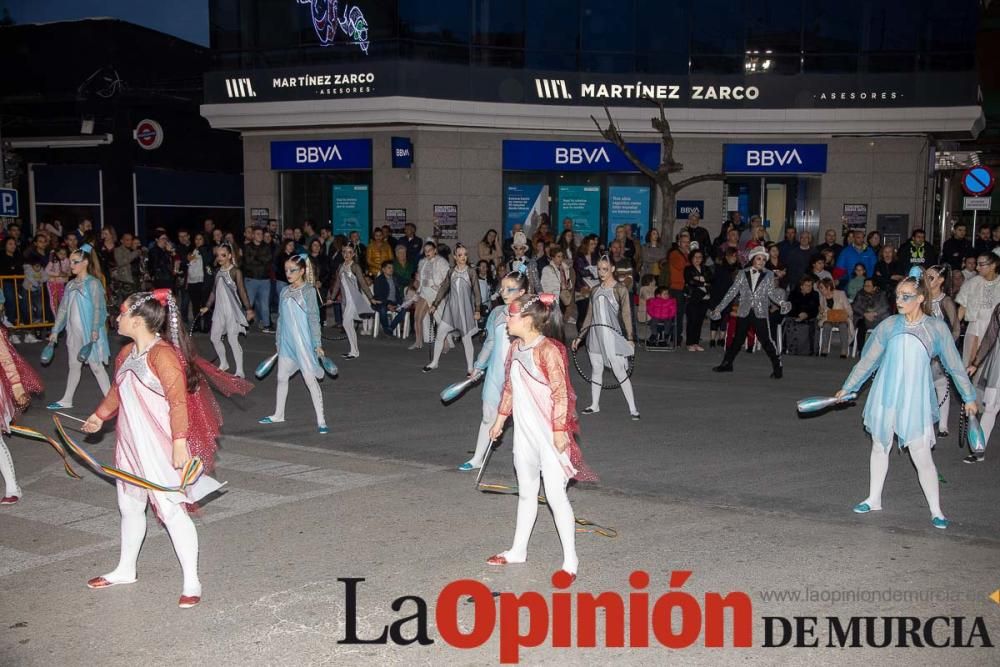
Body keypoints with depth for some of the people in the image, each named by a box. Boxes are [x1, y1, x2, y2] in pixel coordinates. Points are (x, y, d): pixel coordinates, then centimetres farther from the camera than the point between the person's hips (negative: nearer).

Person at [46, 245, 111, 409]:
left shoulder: (93, 283, -9)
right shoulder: (70, 285, 10)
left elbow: (98, 308, -15)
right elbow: (63, 308, 14)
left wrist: (95, 330, -23)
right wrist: (55, 331, 12)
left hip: (90, 333, -7)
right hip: (74, 332, 7)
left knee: (96, 366, -5)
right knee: (74, 365, 16)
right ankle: (67, 400, 26)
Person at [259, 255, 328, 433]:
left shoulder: (308, 291, -8)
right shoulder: (284, 292, 8)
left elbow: (314, 318, -10)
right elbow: (280, 318, 15)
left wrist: (317, 344, -13)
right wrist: (278, 341, 17)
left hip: (303, 342, -6)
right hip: (286, 342, 6)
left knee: (310, 379, -6)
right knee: (282, 378, 15)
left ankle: (321, 420, -2)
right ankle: (278, 414, 31)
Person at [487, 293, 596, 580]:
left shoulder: (548, 350, -18)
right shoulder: (516, 348, 8)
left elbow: (560, 393, -19)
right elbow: (509, 387, 19)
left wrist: (560, 430, -20)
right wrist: (500, 419, 23)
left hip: (550, 434, -8)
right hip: (525, 432, 9)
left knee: (555, 494, -5)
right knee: (526, 492, 19)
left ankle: (570, 559, 6)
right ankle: (518, 550, 32)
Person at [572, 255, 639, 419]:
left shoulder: (620, 290, -3)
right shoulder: (595, 290, 12)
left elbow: (626, 314, -8)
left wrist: (630, 338, -16)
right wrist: (579, 337, 17)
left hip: (612, 335, -5)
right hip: (595, 334, 5)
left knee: (620, 372, -6)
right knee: (596, 370, 10)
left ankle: (633, 408, -2)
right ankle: (594, 405, 21)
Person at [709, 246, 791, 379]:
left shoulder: (768, 275, 3)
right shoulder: (742, 274, 3)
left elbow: (771, 293, 0)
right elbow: (732, 292, 4)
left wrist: (782, 302, -20)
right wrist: (719, 308, 1)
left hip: (760, 314, -2)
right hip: (744, 313, 2)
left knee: (766, 341, -7)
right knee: (737, 340, 11)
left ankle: (777, 367, 2)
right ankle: (727, 364, 25)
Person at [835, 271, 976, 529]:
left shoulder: (936, 328, -3)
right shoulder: (889, 326, 1)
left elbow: (954, 365, 5)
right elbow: (868, 360, 10)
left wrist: (969, 397, 9)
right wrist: (848, 387, 13)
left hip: (916, 401, -2)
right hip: (885, 398, 3)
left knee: (921, 455, -4)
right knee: (880, 447, 14)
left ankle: (936, 510, 10)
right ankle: (874, 499, 30)